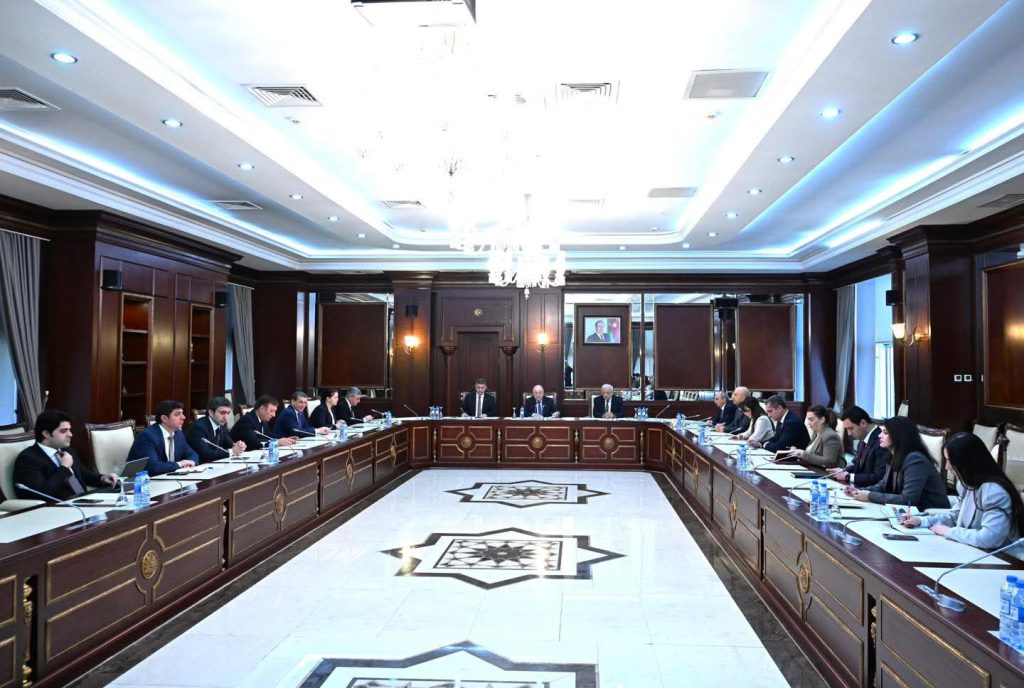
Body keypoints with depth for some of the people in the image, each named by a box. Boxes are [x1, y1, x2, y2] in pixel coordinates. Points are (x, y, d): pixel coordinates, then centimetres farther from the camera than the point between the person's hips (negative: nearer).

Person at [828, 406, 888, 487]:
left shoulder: (881, 442, -19)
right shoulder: (863, 439, 8)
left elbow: (879, 478, -21)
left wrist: (849, 476, -16)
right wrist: (843, 471, 1)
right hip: (858, 487, 8)